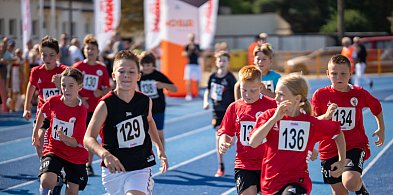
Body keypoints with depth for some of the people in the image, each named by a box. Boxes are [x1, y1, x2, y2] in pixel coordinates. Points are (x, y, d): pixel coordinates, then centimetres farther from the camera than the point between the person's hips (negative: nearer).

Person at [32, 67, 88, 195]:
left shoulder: (81, 110, -18)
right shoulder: (53, 102, -10)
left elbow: (75, 142, -20)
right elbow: (42, 113, 16)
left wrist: (64, 138, -42)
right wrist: (35, 133, 27)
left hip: (76, 156, -1)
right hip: (54, 150, 1)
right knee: (46, 182, -23)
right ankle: (57, 184, 12)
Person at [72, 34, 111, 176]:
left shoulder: (102, 69, 5)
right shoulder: (77, 67, 0)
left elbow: (107, 88, 11)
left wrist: (101, 93, -11)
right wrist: (78, 99, -12)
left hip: (95, 108, 2)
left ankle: (89, 165, 14)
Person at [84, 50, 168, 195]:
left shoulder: (145, 101, -3)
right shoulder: (106, 104, -15)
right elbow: (88, 138, -21)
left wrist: (159, 148, 14)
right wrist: (105, 154, -39)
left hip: (140, 168, 1)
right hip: (113, 169, 0)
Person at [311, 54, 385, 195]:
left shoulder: (360, 94, -2)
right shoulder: (321, 95, -5)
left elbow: (377, 107, 18)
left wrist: (381, 129, 21)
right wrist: (326, 116, -25)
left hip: (355, 146, -2)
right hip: (330, 150, 2)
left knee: (350, 183, -26)